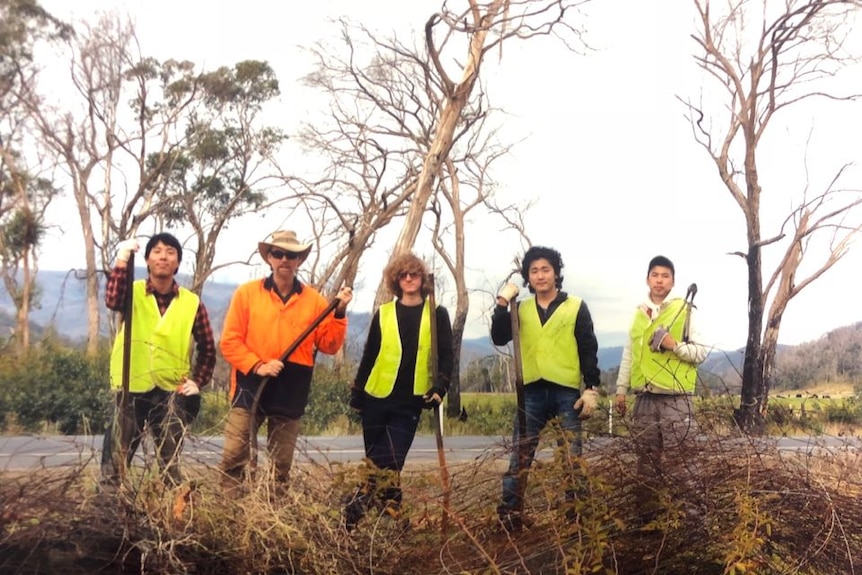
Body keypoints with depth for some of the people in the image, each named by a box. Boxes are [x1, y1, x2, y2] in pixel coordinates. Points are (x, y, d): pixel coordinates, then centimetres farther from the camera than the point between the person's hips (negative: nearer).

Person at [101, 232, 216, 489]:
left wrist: (198, 381, 1)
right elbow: (113, 301, -24)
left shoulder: (192, 303, 3)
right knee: (117, 455, 3)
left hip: (172, 391, 1)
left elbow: (207, 347, 11)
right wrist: (122, 261, -33)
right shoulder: (133, 293, 1)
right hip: (132, 389, -1)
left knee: (170, 460, 10)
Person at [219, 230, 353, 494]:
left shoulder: (314, 300, 5)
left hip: (291, 394, 2)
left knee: (281, 464, 10)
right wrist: (257, 365, -14)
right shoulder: (247, 293, 1)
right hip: (251, 387, -1)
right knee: (234, 457, -3)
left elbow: (329, 345, 4)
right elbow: (230, 341, -2)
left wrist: (339, 313, -9)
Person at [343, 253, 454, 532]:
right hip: (377, 398, 2)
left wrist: (439, 387, -14)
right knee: (378, 463, 5)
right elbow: (368, 357, 9)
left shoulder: (436, 314, 3)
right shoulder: (383, 313, 6)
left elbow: (446, 355, 1)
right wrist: (357, 394, 7)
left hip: (410, 401, -1)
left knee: (387, 464, -7)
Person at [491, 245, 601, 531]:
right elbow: (499, 339, 2)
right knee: (520, 455, 0)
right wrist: (502, 303, -6)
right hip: (532, 391, 2)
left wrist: (592, 388, -5)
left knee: (571, 456, 3)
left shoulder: (576, 307, 5)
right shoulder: (521, 310, 13)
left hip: (567, 391, -2)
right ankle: (509, 513, 3)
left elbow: (589, 351, 3)